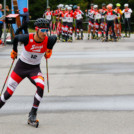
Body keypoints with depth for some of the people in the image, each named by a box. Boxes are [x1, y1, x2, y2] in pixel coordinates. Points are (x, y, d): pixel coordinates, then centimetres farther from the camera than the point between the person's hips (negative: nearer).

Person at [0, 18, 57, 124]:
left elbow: (55, 38, 7)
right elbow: (16, 38, -2)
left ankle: (33, 113, -14)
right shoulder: (27, 38, -25)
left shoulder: (48, 40, -19)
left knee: (41, 86, -27)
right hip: (21, 66, -1)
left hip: (35, 68, 1)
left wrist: (49, 50, 12)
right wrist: (14, 51, 9)